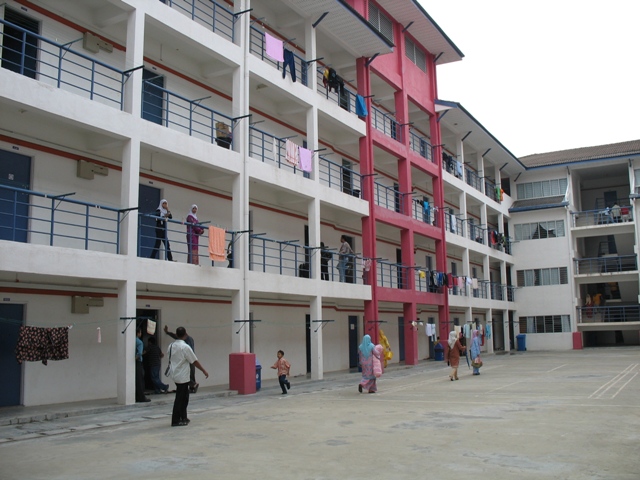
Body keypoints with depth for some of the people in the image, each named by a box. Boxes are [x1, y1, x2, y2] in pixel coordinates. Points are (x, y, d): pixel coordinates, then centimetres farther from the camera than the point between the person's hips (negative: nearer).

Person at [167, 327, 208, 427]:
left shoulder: (171, 346, 5)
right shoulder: (185, 347, -17)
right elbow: (194, 361, -13)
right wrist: (204, 371, -3)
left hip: (175, 374, 8)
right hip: (183, 376, -8)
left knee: (184, 397, 18)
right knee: (180, 398, -1)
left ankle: (183, 417, 25)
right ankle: (176, 420, 3)